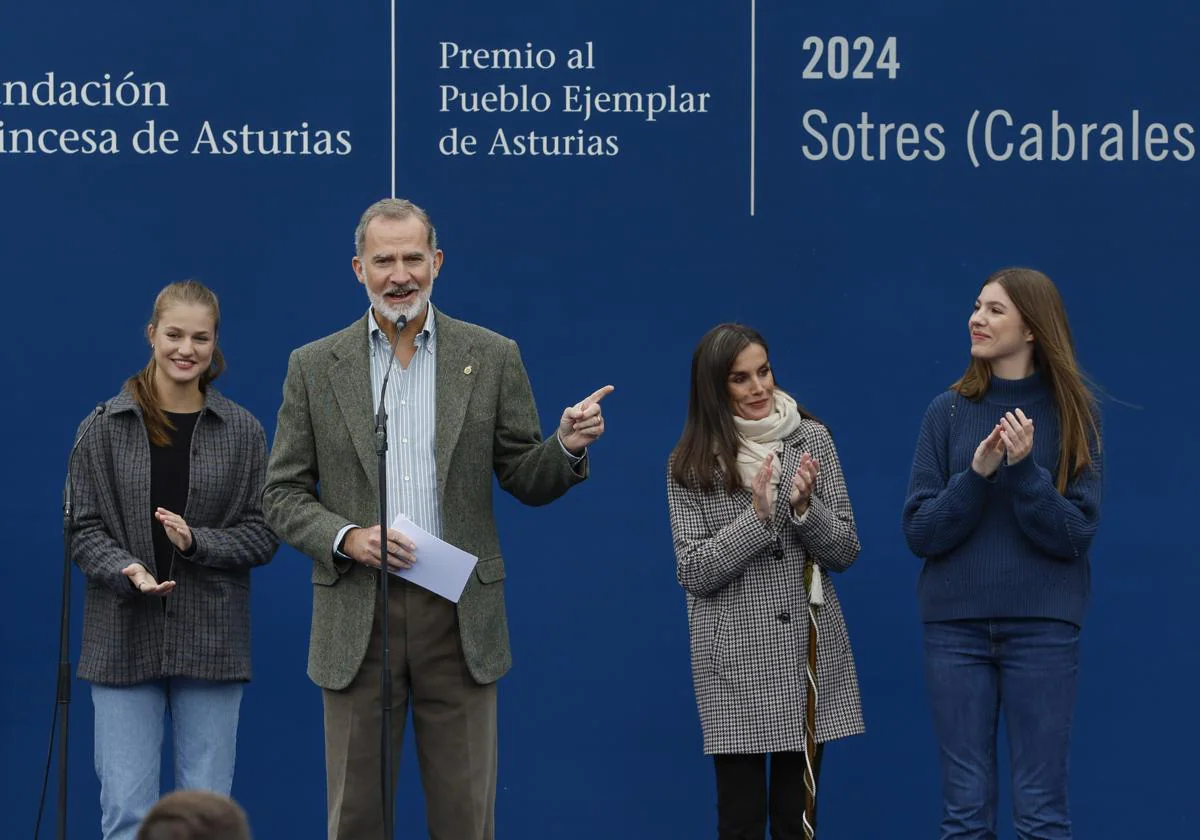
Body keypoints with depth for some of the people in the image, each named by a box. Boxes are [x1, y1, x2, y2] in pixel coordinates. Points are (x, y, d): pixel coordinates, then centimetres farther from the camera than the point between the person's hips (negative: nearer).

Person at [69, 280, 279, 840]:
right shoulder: (108, 427, 3)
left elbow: (262, 535, 4)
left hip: (210, 641, 1)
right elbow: (85, 530, 1)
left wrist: (197, 542, -13)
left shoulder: (242, 432, 5)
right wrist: (126, 569, -18)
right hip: (124, 641, -1)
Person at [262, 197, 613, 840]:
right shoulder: (314, 367, 5)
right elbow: (283, 493, 6)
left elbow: (526, 481, 7)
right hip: (358, 616, 0)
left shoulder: (492, 358, 5)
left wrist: (567, 448, -14)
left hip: (459, 616, 0)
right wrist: (346, 538, -12)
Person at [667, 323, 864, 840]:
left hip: (810, 651, 2)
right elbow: (694, 573, -6)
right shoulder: (690, 466, -1)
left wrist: (804, 507, -16)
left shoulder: (811, 439, 3)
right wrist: (757, 516, -18)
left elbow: (845, 553, 3)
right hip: (735, 660, -2)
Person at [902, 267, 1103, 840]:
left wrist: (1023, 469, -20)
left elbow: (1075, 535, -7)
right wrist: (976, 475, -16)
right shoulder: (949, 412, 2)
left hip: (1042, 627, -1)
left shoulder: (1071, 416, 0)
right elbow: (919, 532, -1)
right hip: (956, 626, 1)